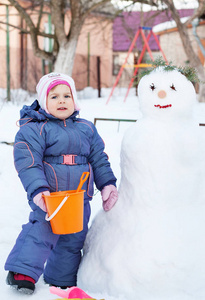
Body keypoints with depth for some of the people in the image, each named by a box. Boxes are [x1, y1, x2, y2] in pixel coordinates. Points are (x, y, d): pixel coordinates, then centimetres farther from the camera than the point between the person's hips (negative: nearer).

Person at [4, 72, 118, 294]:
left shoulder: (86, 128, 12)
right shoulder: (33, 128, -6)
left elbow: (99, 159, 19)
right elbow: (28, 163, -13)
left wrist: (107, 183, 11)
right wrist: (38, 190, -24)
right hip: (49, 196, -5)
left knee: (73, 239, 12)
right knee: (42, 230, -21)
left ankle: (62, 280, 28)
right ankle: (23, 272, -13)